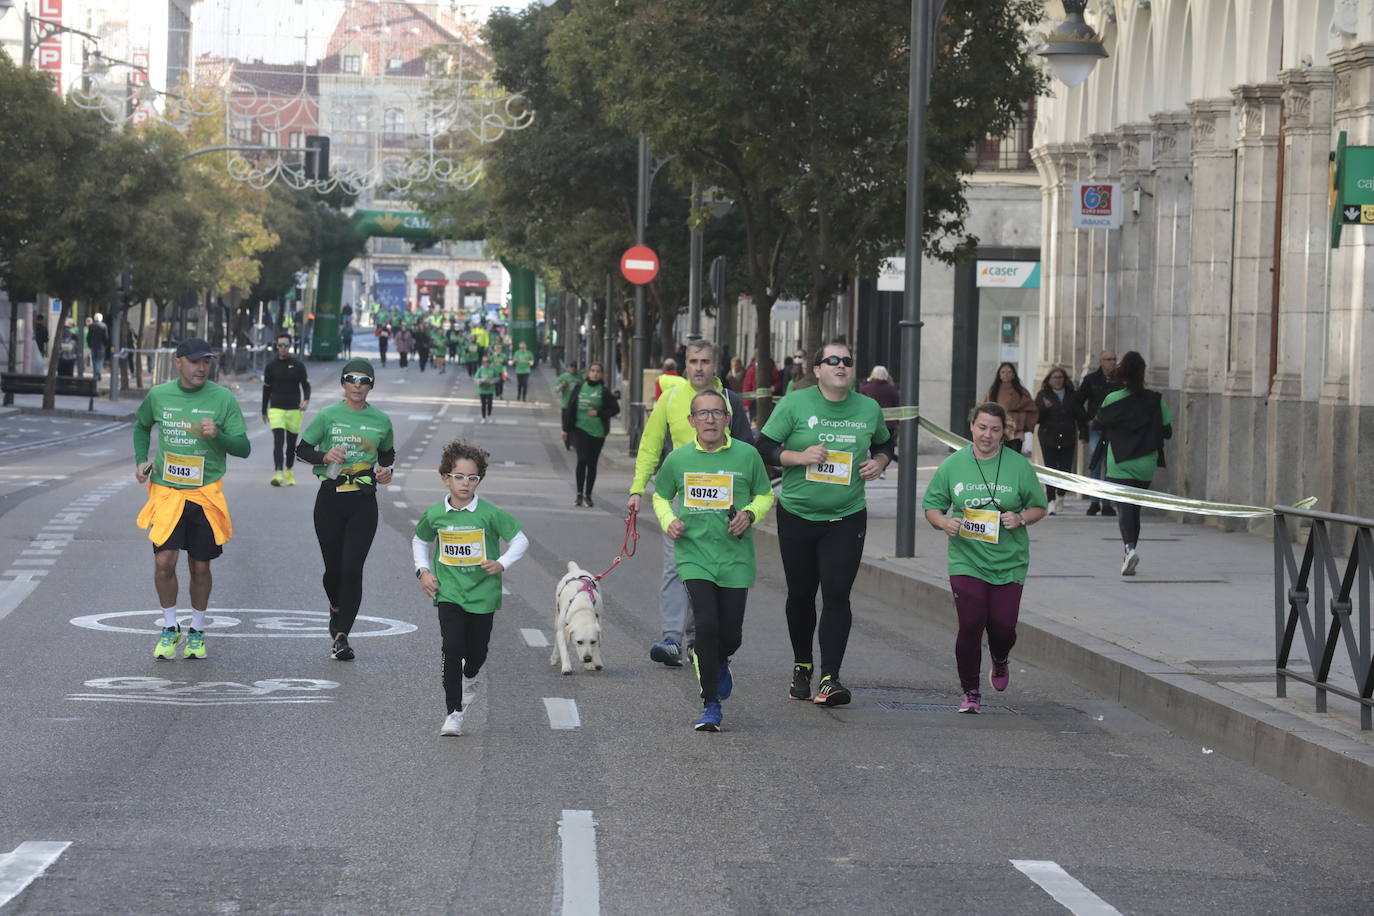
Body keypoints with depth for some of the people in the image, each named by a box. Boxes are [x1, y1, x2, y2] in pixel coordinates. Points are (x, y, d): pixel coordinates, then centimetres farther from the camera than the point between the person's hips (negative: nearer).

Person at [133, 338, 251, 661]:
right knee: (164, 561, -10)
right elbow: (142, 425, 23)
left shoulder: (223, 399, -4)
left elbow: (244, 448, -4)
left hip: (205, 494, -1)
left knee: (200, 567, 7)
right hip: (166, 490, 1)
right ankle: (170, 629, 10)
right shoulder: (158, 395, 2)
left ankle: (197, 632, 26)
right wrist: (141, 460, 9)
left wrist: (217, 436, -22)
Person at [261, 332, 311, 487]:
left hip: (294, 410, 1)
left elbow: (306, 385, 3)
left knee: (291, 444, 11)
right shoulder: (271, 366, 4)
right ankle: (278, 474, -25)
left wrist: (306, 400, -17)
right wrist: (264, 411, 16)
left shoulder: (298, 365, 2)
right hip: (276, 409, -1)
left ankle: (289, 473, 28)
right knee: (278, 442, -16)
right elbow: (266, 389, 13)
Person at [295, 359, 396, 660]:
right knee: (333, 568, 6)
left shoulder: (381, 420, 5)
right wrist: (325, 457, -14)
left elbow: (388, 453, 22)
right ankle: (337, 612, 39)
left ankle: (341, 636, -9)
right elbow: (302, 449, 5)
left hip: (364, 502, 0)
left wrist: (386, 470, 1)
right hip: (330, 500, 0)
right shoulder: (328, 416, 0)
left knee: (352, 569, -12)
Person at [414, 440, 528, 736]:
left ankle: (469, 678, 49)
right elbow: (419, 541, 18)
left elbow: (520, 539, -2)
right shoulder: (435, 514, -2)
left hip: (482, 593, 0)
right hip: (448, 592, 0)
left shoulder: (489, 514, -10)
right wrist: (423, 570, 6)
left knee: (477, 653, 11)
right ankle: (453, 714, -10)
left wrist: (503, 564, -15)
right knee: (452, 648, -15)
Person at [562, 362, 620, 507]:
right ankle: (579, 493, -3)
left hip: (597, 431, 1)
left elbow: (615, 408, 3)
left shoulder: (604, 392, 0)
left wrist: (599, 413, -11)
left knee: (592, 463, 6)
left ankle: (588, 495, 18)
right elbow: (570, 408, 7)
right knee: (582, 459, -15)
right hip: (580, 428, -1)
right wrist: (566, 428, 6)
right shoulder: (579, 388, 3)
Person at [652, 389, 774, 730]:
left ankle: (720, 664, 41)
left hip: (735, 558, 1)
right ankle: (711, 705, -3)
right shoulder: (678, 459, 1)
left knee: (730, 634, 2)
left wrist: (750, 514, -7)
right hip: (694, 555, -1)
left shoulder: (747, 456, -2)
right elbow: (661, 496, 18)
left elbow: (765, 495, 12)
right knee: (706, 625, -15)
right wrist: (669, 521, -1)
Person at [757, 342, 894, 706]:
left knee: (836, 595, -10)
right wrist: (800, 456, -20)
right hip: (797, 515, 0)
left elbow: (884, 443, 22)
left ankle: (830, 677, -10)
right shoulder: (795, 404, -5)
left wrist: (879, 462, 0)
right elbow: (764, 447, -4)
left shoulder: (869, 409, 4)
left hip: (847, 518, 0)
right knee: (801, 594, 11)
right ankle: (802, 666, 31)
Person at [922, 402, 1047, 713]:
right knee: (971, 624, -12)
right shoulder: (952, 465, 2)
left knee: (1003, 626, -3)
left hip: (1009, 562, 0)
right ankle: (970, 693, 4)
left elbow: (1038, 507, 9)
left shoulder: (1019, 466, 1)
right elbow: (932, 506, 10)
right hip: (966, 561, 0)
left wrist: (1020, 518, -12)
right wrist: (943, 522, -12)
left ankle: (1000, 661, 35)